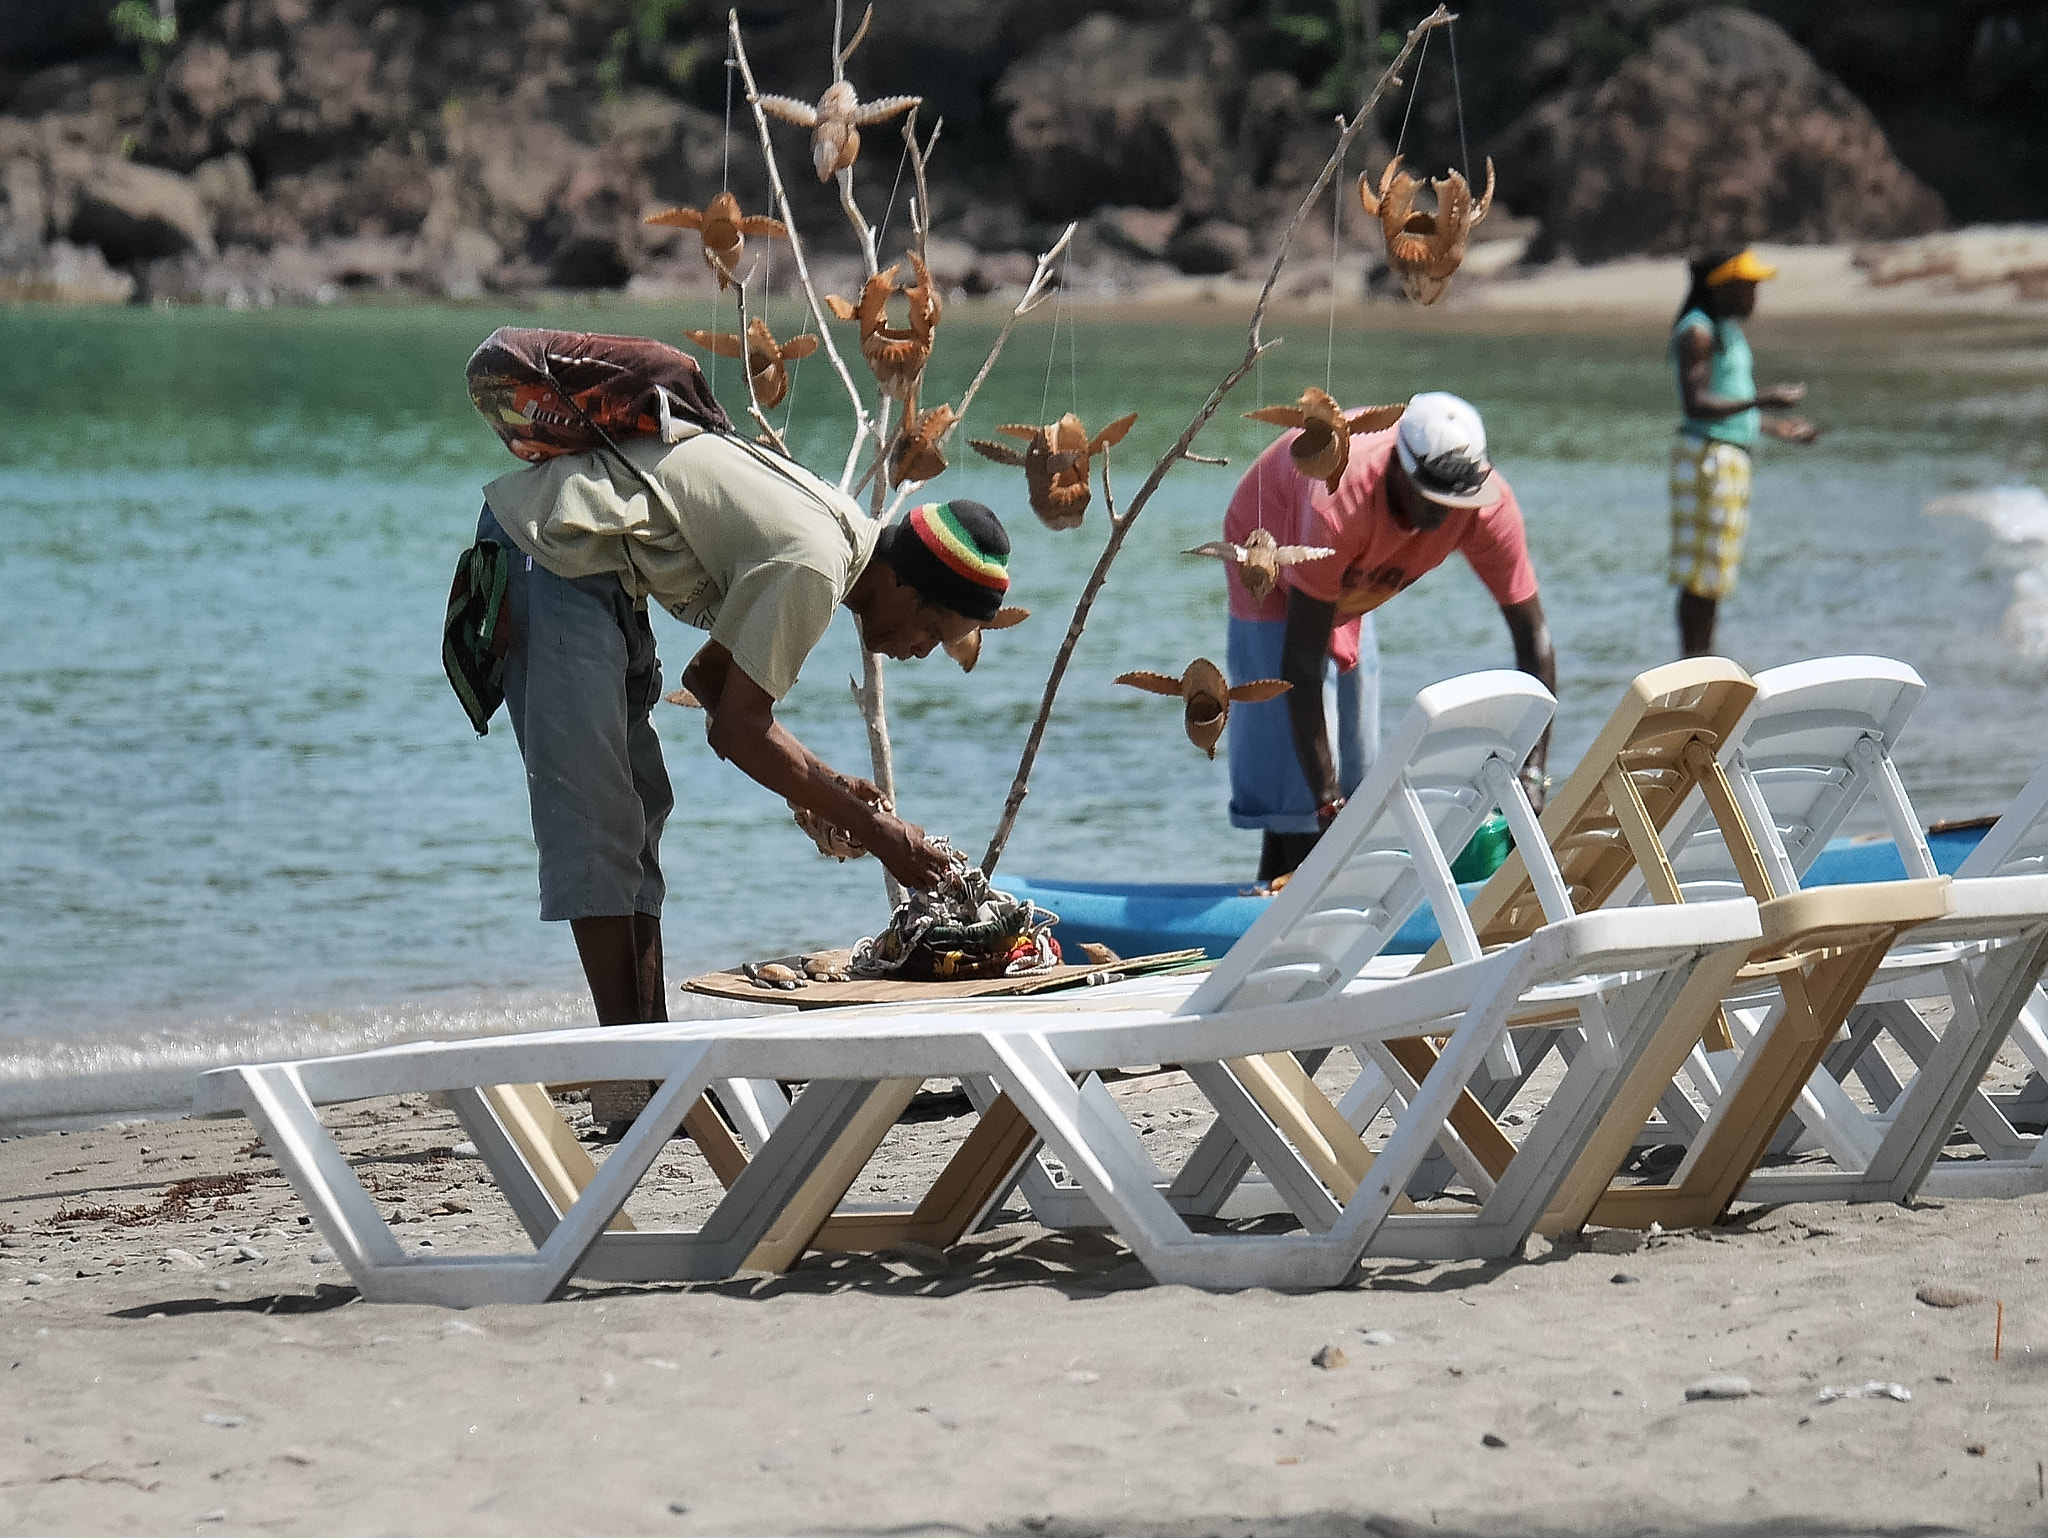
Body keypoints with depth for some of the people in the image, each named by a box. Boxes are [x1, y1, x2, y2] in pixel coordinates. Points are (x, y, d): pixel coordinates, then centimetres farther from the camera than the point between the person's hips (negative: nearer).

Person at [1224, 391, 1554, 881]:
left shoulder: (1489, 506, -32)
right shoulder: (1341, 503, -45)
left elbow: (1533, 637, -25)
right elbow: (1301, 662, -42)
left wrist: (1533, 773, -34)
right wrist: (1328, 805, -45)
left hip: (1352, 585, 5)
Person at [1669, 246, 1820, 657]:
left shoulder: (1728, 330, 18)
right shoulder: (1698, 332, -13)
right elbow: (1695, 404, -22)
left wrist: (1777, 428, 23)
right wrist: (1762, 400, -27)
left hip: (1733, 458, 10)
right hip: (1706, 457, -10)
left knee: (1715, 577, 12)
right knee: (1699, 576, -9)